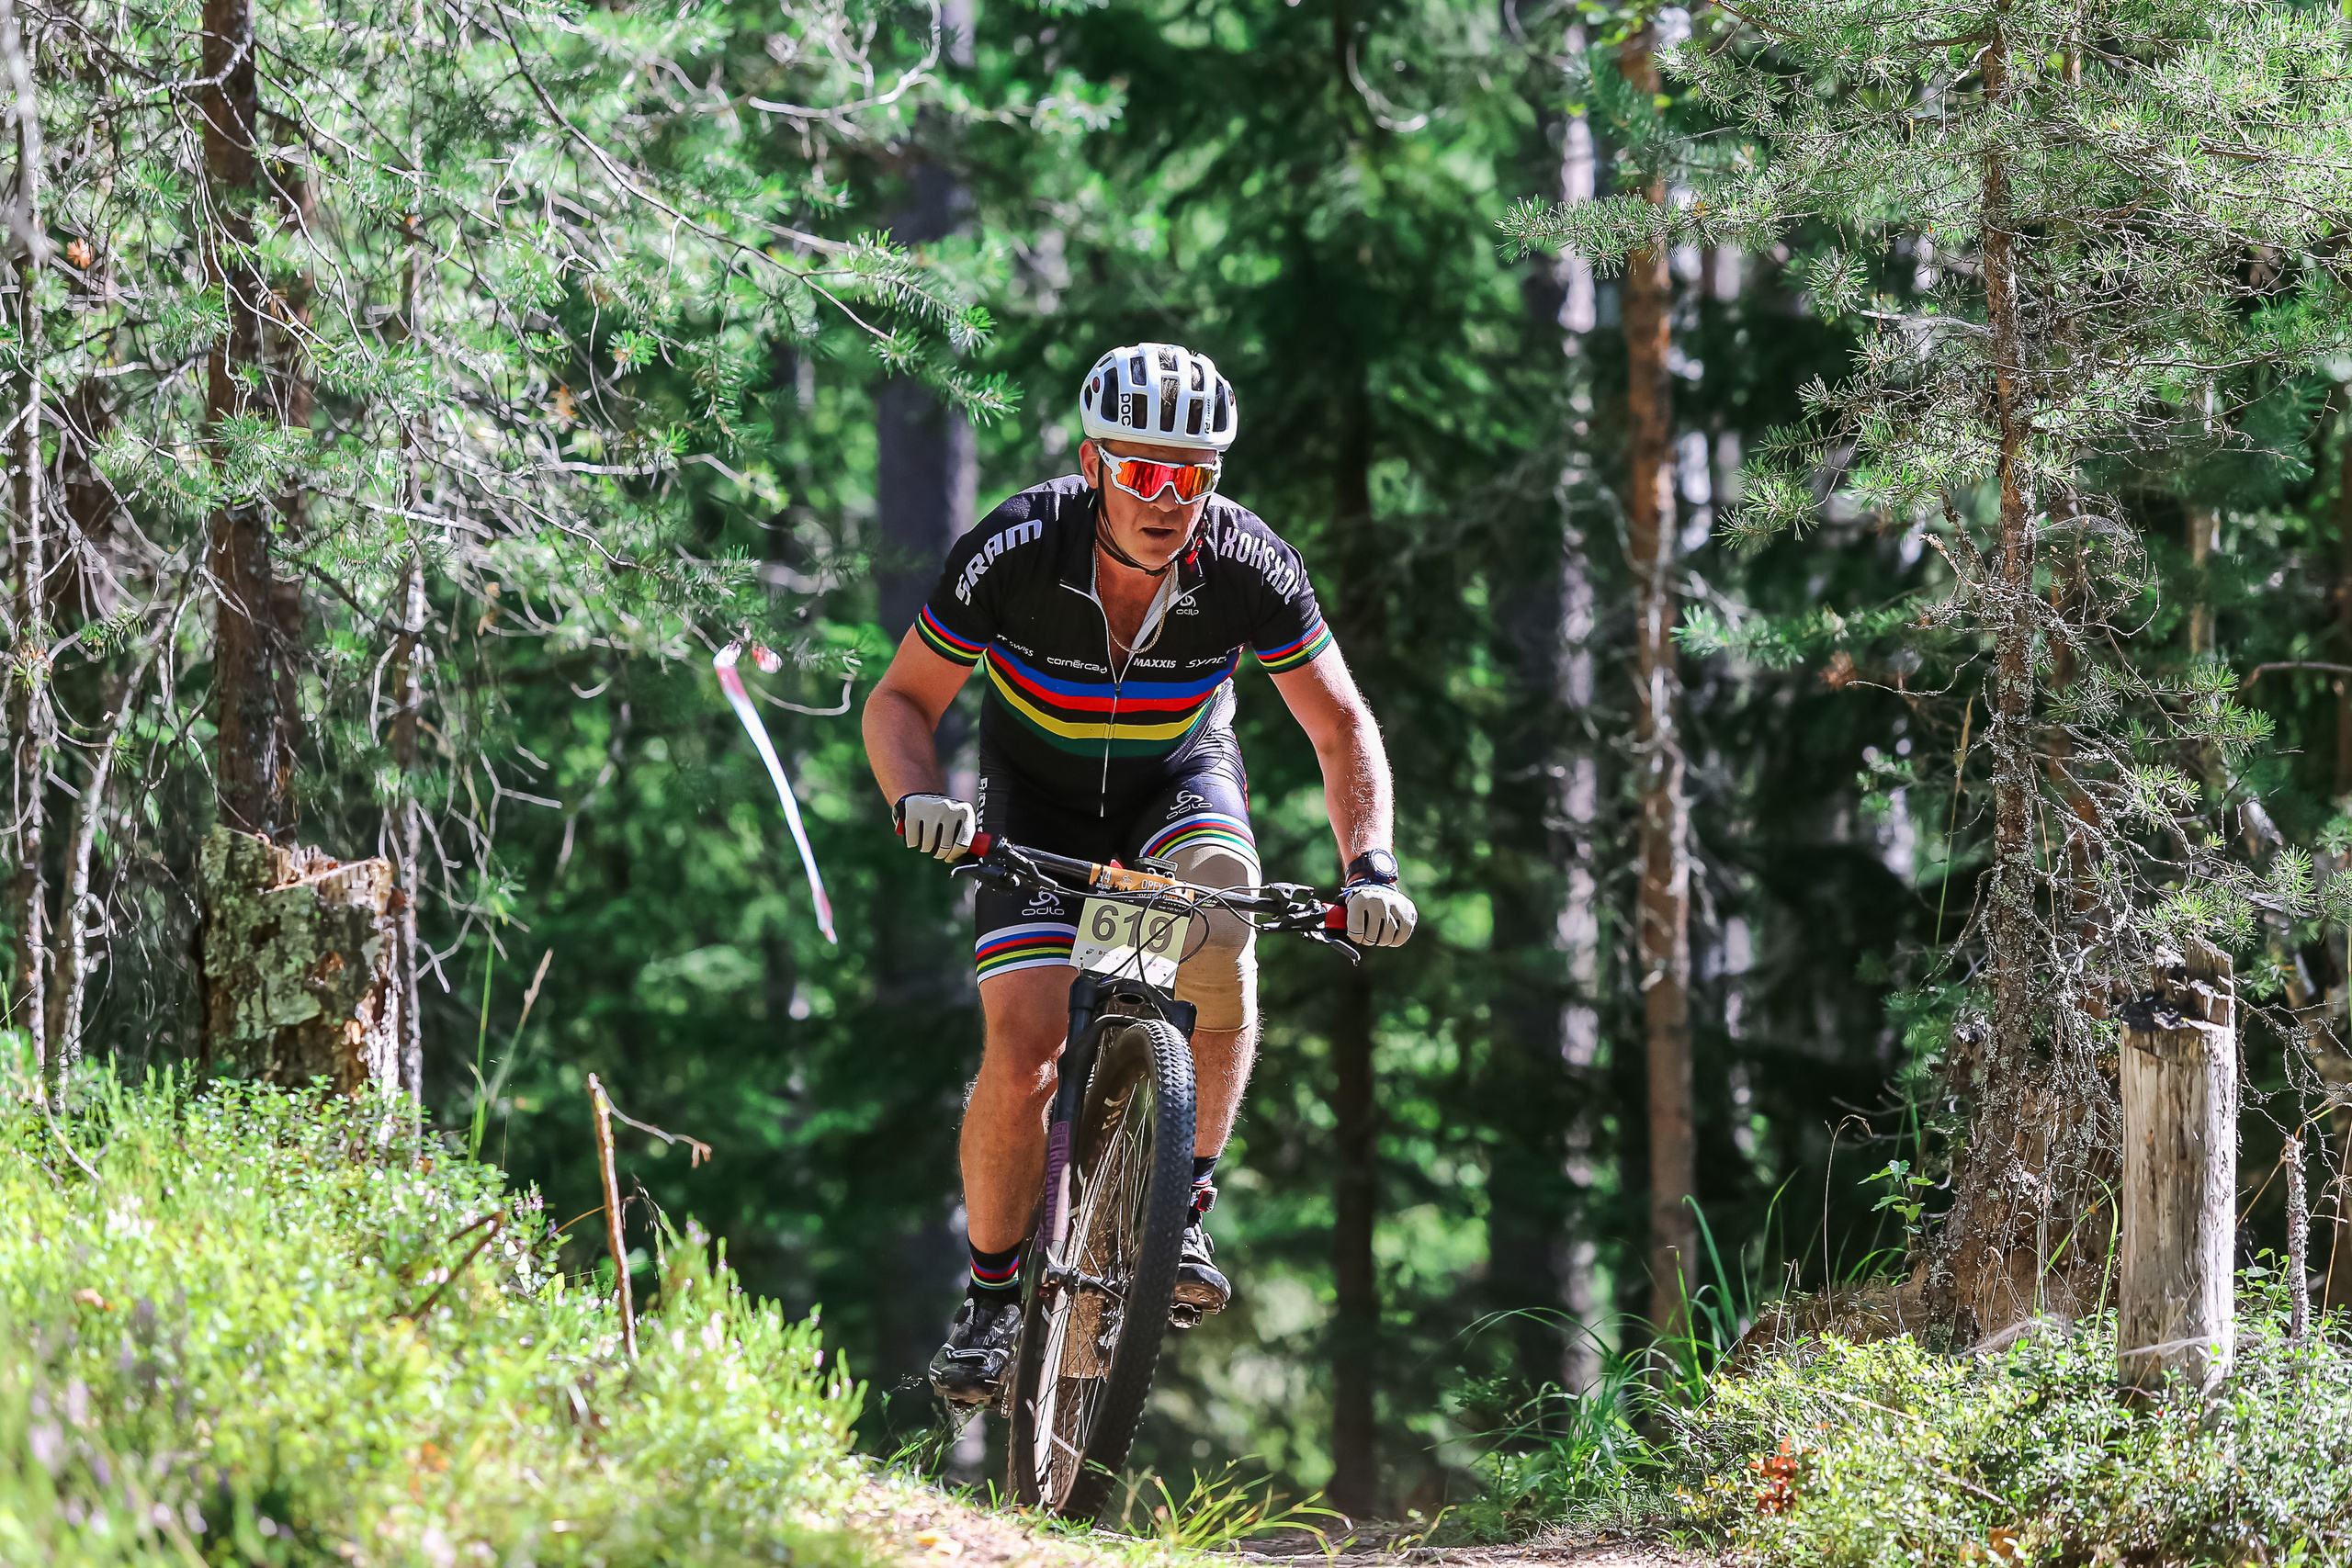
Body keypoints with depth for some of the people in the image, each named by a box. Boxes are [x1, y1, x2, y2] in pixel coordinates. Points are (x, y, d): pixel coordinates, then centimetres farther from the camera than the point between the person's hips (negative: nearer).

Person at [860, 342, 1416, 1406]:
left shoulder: (1249, 567, -26)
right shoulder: (1015, 551, -29)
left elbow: (1340, 729, -14)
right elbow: (902, 700, -17)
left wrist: (1370, 868, -29)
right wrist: (919, 800, -38)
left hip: (1180, 782, 1)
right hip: (1038, 800, -1)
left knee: (1218, 915, -33)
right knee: (1023, 1046, -18)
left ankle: (1184, 1210, -19)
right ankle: (992, 1296, 3)